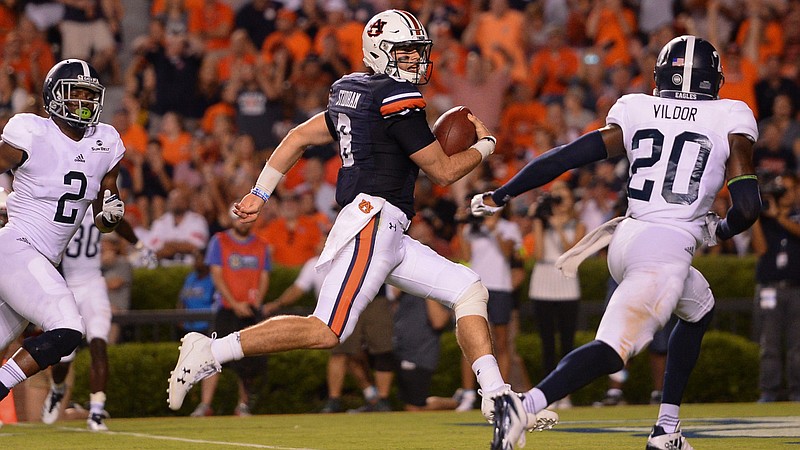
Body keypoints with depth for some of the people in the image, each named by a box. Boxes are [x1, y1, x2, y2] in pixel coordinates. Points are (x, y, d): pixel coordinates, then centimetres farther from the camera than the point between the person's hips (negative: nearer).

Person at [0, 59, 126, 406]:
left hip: (44, 262, 7)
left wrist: (111, 214, -5)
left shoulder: (104, 144, 10)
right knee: (67, 331, -22)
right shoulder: (32, 135, -10)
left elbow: (103, 223, 16)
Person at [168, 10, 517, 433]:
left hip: (389, 237, 10)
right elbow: (443, 170, -6)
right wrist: (484, 144, 13)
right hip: (372, 221, -10)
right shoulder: (398, 98, -9)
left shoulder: (354, 94, 18)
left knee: (470, 292, 7)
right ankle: (210, 351, -9)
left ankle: (496, 398, 0)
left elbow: (298, 136, 23)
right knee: (325, 331, -15)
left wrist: (260, 193, 29)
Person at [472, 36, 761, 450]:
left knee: (699, 309, 29)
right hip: (668, 249, -6)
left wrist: (501, 195, 12)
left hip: (626, 239, 6)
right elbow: (747, 207, -3)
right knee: (614, 348, -15)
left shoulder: (635, 112, 12)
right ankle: (526, 405, -40)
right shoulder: (730, 120, 4)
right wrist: (720, 229, 20)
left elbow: (567, 156, 5)